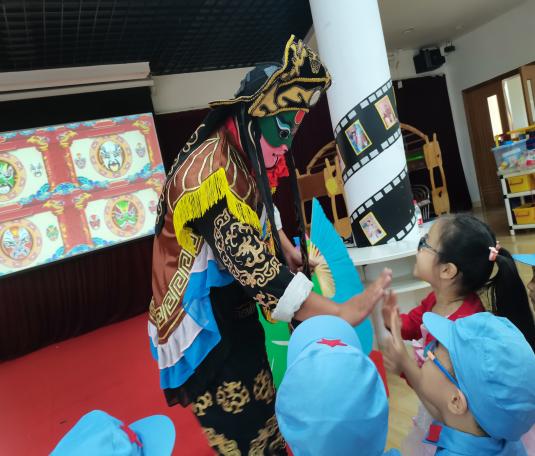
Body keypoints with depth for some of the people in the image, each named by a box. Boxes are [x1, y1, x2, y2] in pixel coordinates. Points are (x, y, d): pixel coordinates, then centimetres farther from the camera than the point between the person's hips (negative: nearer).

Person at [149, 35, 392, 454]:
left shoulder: (242, 156, 3)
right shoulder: (210, 174, -28)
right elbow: (250, 264, -32)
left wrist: (296, 257, 5)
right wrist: (338, 313, -27)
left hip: (236, 316, 9)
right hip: (204, 327, -8)